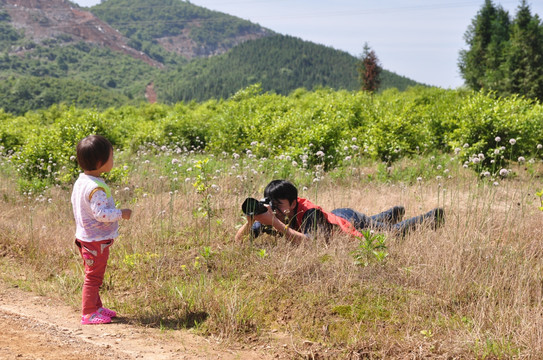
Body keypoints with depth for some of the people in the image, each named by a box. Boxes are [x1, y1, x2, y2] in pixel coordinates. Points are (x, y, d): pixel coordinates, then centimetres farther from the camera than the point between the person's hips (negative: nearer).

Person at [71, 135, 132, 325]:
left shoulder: (81, 181, 4)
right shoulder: (95, 188, -27)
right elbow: (101, 214, -30)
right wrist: (121, 213, -17)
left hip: (85, 236, 10)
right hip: (96, 241, -10)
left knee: (93, 276, 19)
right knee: (94, 277, 0)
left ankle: (96, 307, 30)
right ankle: (88, 313, 7)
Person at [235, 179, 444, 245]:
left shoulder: (309, 213, -44)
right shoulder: (272, 214, -28)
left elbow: (310, 242, -60)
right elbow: (239, 239, -30)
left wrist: (274, 222, -65)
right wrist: (251, 221, -51)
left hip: (351, 223, -5)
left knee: (395, 232, 22)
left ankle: (433, 216, 47)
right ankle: (394, 213, 67)